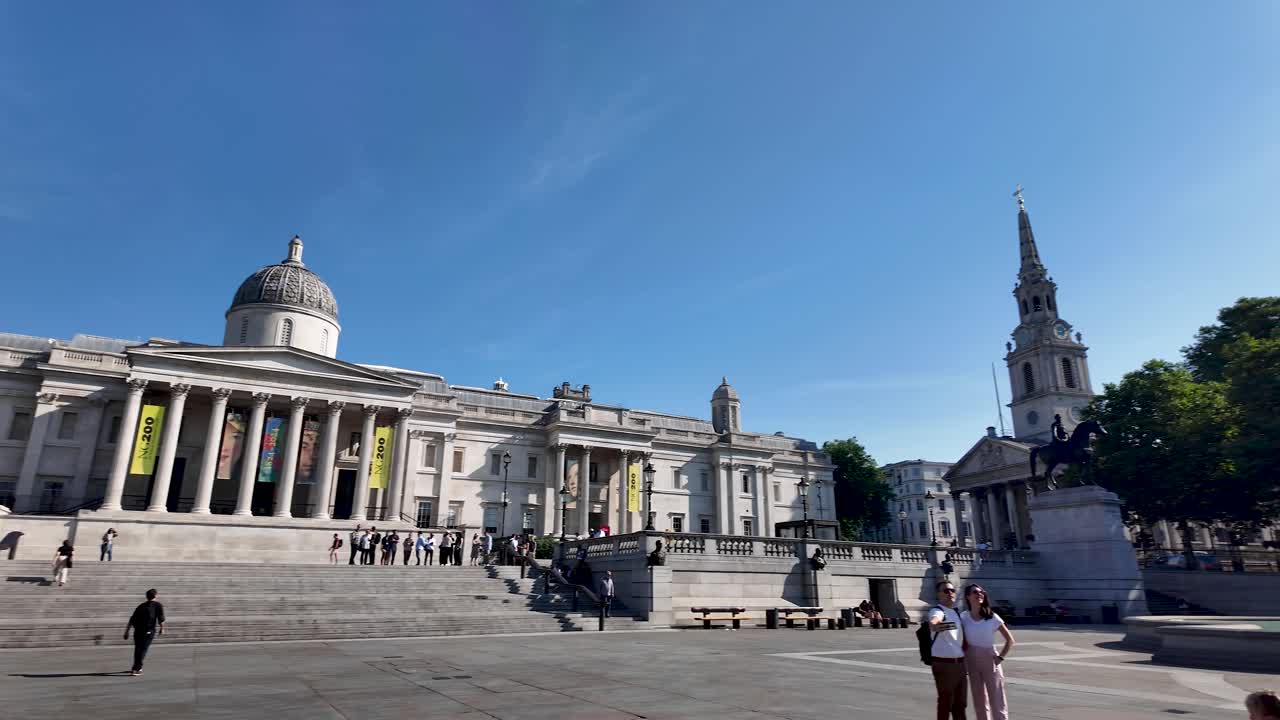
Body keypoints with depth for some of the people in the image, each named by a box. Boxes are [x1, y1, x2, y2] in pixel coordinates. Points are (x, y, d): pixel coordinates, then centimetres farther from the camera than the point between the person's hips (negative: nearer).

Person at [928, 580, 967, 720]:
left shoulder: (956, 612, 12)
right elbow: (933, 621, -41)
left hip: (960, 662, 8)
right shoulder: (937, 611, -15)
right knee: (945, 703, -1)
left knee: (960, 702, 18)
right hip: (943, 663, -8)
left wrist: (965, 647, 8)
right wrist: (934, 625, -64)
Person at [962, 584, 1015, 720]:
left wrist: (1000, 657, -6)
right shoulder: (964, 618, -2)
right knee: (979, 700, 9)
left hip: (990, 661, -2)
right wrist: (962, 659, -4)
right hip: (972, 662, 2)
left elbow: (1010, 640, 0)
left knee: (997, 700, -2)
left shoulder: (992, 617, -6)